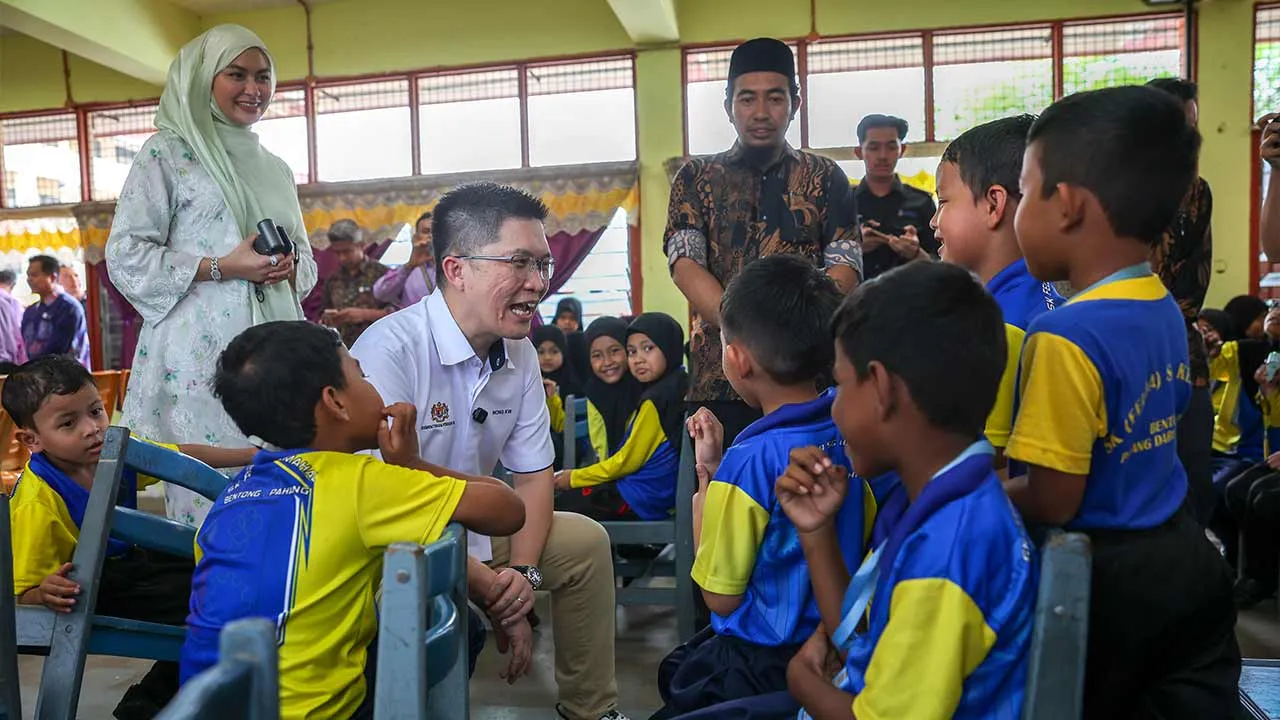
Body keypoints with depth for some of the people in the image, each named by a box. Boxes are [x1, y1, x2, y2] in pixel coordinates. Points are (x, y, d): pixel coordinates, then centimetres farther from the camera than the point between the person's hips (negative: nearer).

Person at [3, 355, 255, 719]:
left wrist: (251, 455, 5)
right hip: (92, 589, -7)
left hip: (126, 557, 8)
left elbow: (183, 458, 4)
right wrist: (47, 593, -45)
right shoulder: (37, 505, -29)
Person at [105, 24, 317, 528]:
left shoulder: (275, 168, 20)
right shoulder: (167, 153, 3)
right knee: (208, 502, -6)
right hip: (200, 359, -5)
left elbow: (306, 260, 23)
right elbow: (126, 255, -3)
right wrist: (221, 267, -13)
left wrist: (290, 268, -1)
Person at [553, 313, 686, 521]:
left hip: (642, 496, -10)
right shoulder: (678, 386, 9)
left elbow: (628, 460, -15)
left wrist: (575, 478, -4)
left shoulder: (655, 400, -20)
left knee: (561, 503, -6)